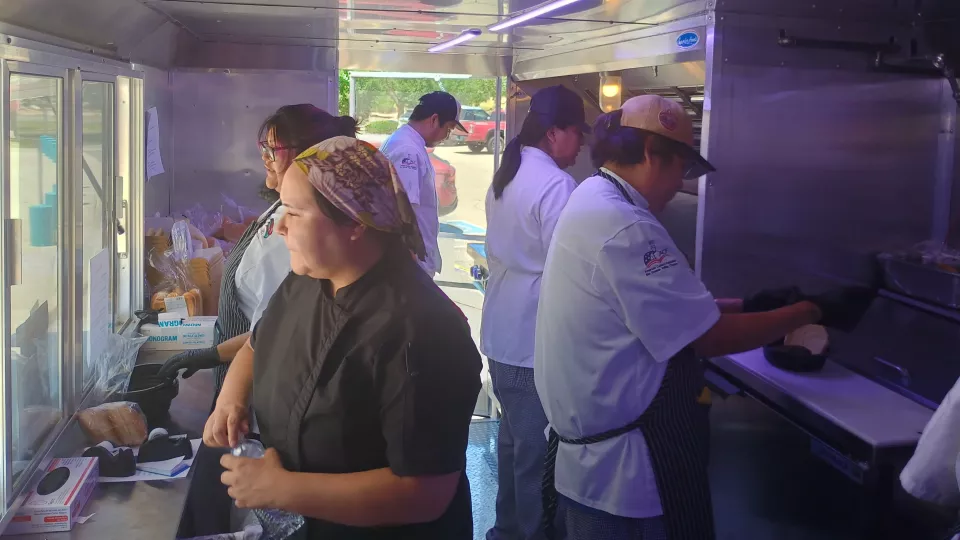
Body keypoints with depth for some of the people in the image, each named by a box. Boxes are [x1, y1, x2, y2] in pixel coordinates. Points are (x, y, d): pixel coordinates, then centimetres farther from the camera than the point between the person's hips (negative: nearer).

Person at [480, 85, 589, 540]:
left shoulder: (506, 175, 10)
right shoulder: (555, 184, -19)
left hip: (503, 332, 10)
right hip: (535, 340, -9)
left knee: (513, 439, 21)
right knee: (535, 449, 4)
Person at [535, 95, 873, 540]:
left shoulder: (592, 202, 8)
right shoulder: (625, 229, -25)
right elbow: (710, 338, -21)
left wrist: (746, 307, 12)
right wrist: (812, 312, -10)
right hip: (622, 470, -10)